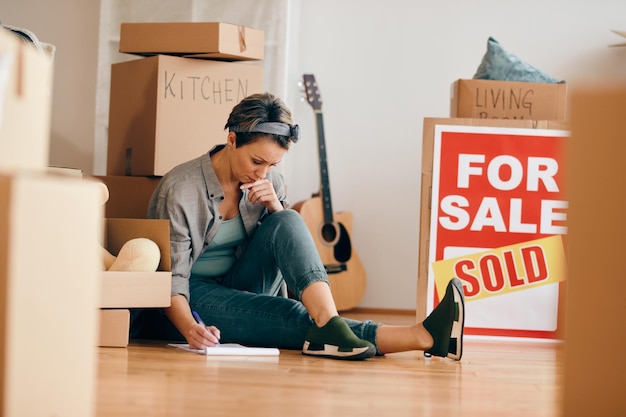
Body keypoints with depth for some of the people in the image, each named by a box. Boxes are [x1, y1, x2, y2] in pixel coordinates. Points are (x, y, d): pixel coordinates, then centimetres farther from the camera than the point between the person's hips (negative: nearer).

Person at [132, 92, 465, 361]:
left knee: (287, 222, -23)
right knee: (292, 316, -32)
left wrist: (274, 206, -14)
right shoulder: (180, 189, -17)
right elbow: (171, 280, -19)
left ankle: (329, 325, -42)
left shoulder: (270, 182, 0)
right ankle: (423, 337, -47)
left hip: (242, 288, 6)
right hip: (195, 297, -6)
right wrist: (189, 328, -40)